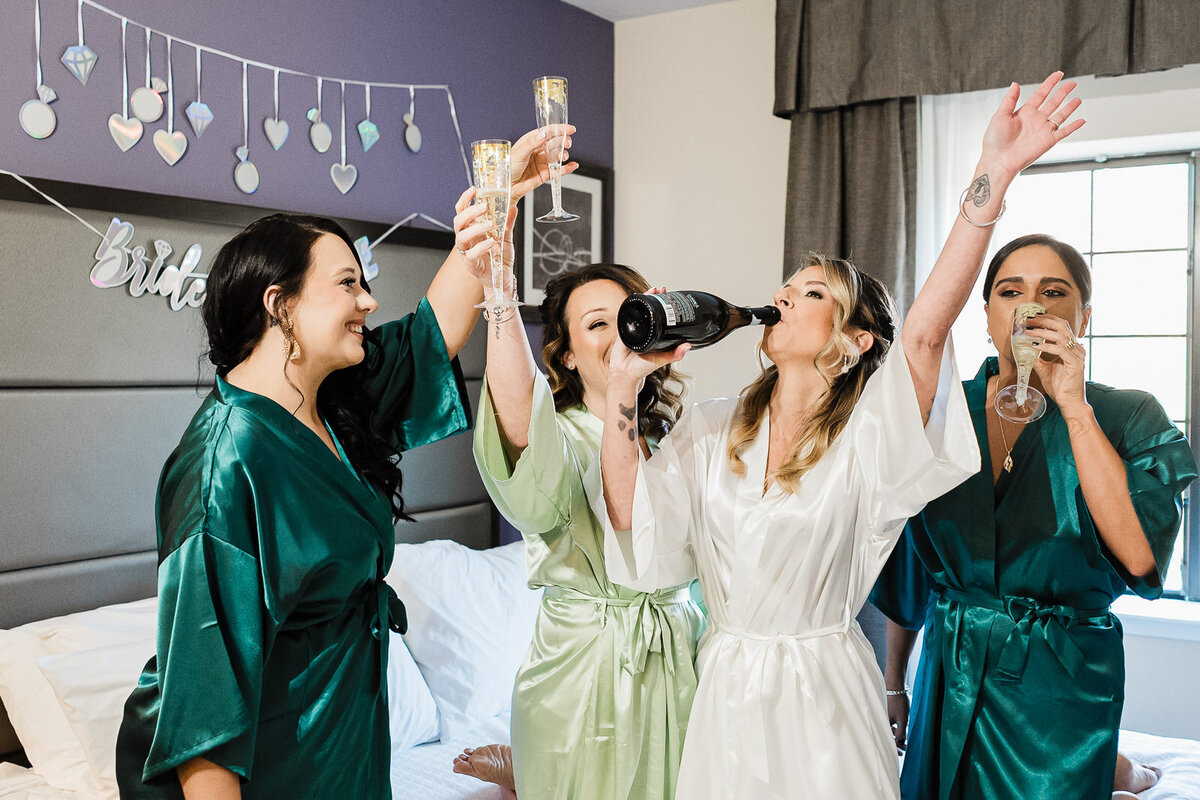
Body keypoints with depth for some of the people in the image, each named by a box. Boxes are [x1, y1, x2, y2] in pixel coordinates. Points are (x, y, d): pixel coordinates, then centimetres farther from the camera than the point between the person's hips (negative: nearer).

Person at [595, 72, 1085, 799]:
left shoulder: (864, 434, -11)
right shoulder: (712, 430, 2)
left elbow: (926, 332, -28)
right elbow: (628, 509, -7)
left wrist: (993, 175, -37)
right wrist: (626, 382, -12)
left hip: (823, 691, -3)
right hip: (726, 689, 4)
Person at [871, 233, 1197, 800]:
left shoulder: (1129, 419, -5)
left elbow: (1139, 557, -22)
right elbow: (907, 564, 7)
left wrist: (1074, 408, -21)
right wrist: (892, 682, 10)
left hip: (1059, 690, -3)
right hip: (947, 677, 3)